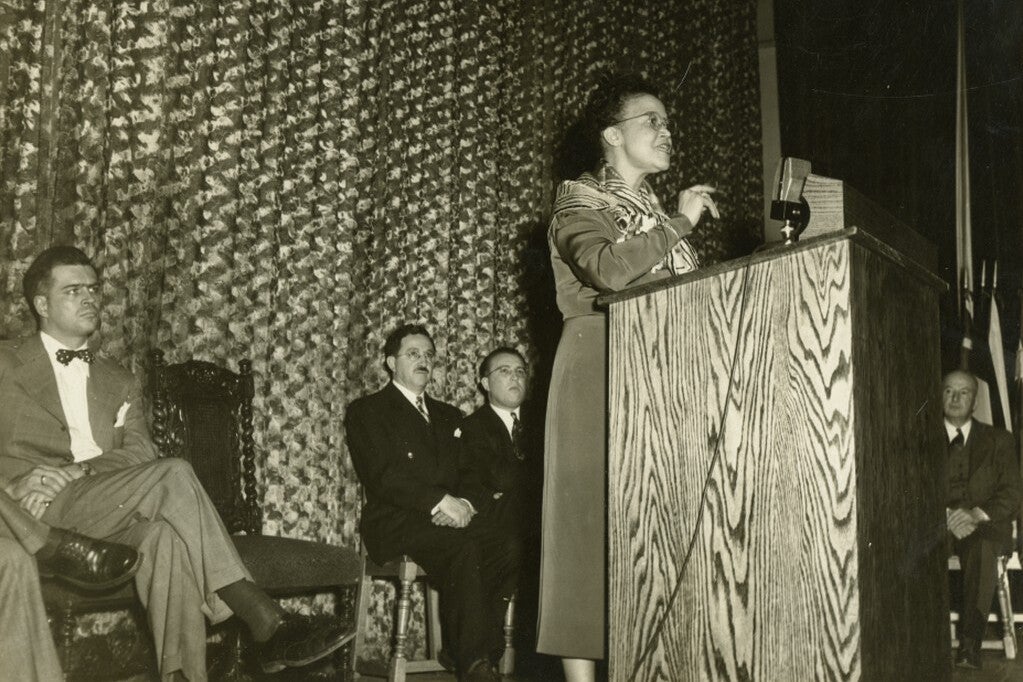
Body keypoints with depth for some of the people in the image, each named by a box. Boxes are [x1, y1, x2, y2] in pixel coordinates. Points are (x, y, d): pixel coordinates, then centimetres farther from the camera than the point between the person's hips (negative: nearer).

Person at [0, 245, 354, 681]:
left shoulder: (119, 382, 24)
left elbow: (140, 453, 7)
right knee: (173, 473, -29)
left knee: (166, 537, -33)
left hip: (113, 511, 4)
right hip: (38, 510, -4)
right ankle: (266, 623, -33)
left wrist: (75, 470, -13)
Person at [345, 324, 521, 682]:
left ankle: (486, 651, -20)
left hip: (451, 517, 6)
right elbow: (381, 477, -9)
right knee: (462, 549, -35)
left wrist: (465, 503, -8)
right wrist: (440, 501, -18)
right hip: (394, 523, -5)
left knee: (507, 544, -26)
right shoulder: (366, 411, 7)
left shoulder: (448, 416, 26)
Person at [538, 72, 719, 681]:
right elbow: (608, 269, -19)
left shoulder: (656, 210, 22)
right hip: (601, 370, -6)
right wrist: (679, 224, -10)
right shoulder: (579, 202, 2)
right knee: (593, 512, -8)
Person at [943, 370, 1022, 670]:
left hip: (985, 525, -1)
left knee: (982, 549, -37)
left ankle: (970, 643, -41)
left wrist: (976, 514, -15)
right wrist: (945, 515, -15)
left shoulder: (998, 440, 14)